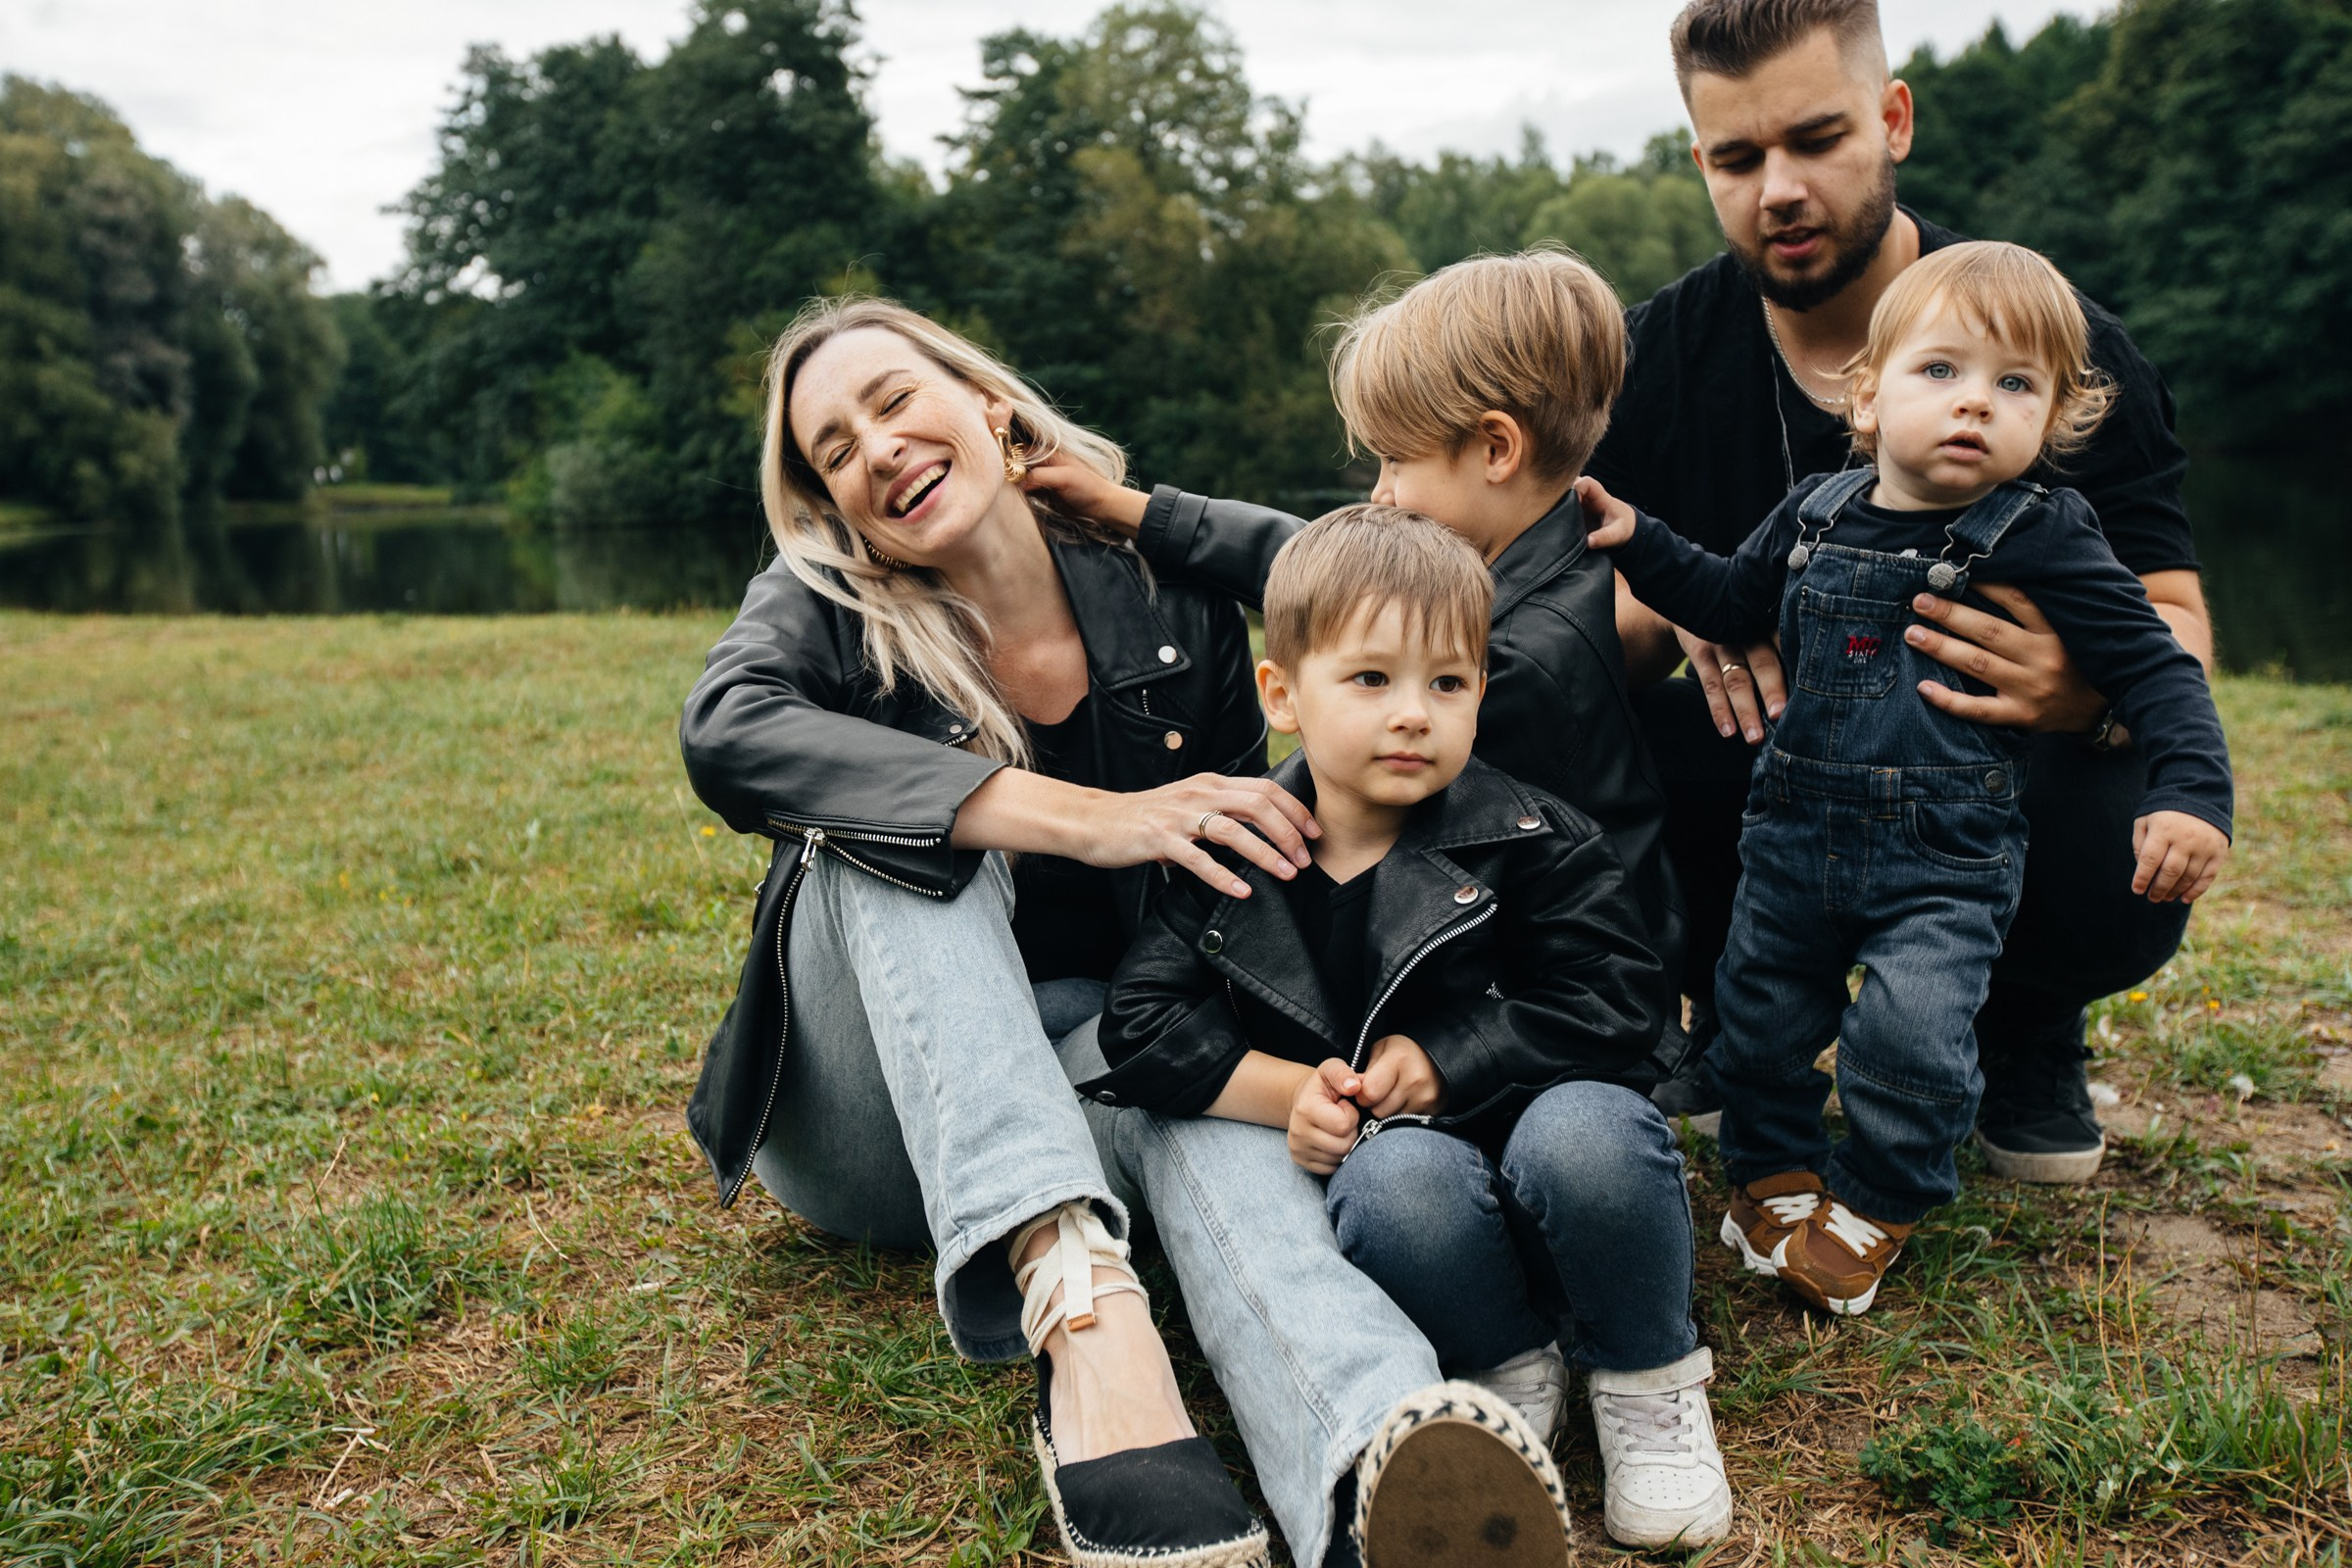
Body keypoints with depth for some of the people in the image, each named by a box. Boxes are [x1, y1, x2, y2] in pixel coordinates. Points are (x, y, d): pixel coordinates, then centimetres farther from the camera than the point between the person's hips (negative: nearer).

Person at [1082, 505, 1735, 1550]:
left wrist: (1445, 1062, -15)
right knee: (1398, 1171, -36)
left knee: (1583, 1131, -35)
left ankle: (1648, 1381, -4)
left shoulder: (1528, 843, -3)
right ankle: (1505, 1369, -4)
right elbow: (1142, 1025, -1)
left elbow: (1612, 1004, -9)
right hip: (1408, 1189, 0)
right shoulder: (1236, 860, 1)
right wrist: (1289, 1090, -13)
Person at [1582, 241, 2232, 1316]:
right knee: (1760, 1014, 12)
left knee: (1910, 1031, -14)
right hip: (1795, 835, 4)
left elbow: (2154, 669, -8)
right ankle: (1776, 1170, 38)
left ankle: (1875, 1202, 14)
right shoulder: (1815, 514, 1)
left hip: (1945, 862, -4)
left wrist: (2191, 796, -20)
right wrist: (1636, 542, 6)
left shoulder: (2040, 541, -11)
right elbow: (1731, 603, 17)